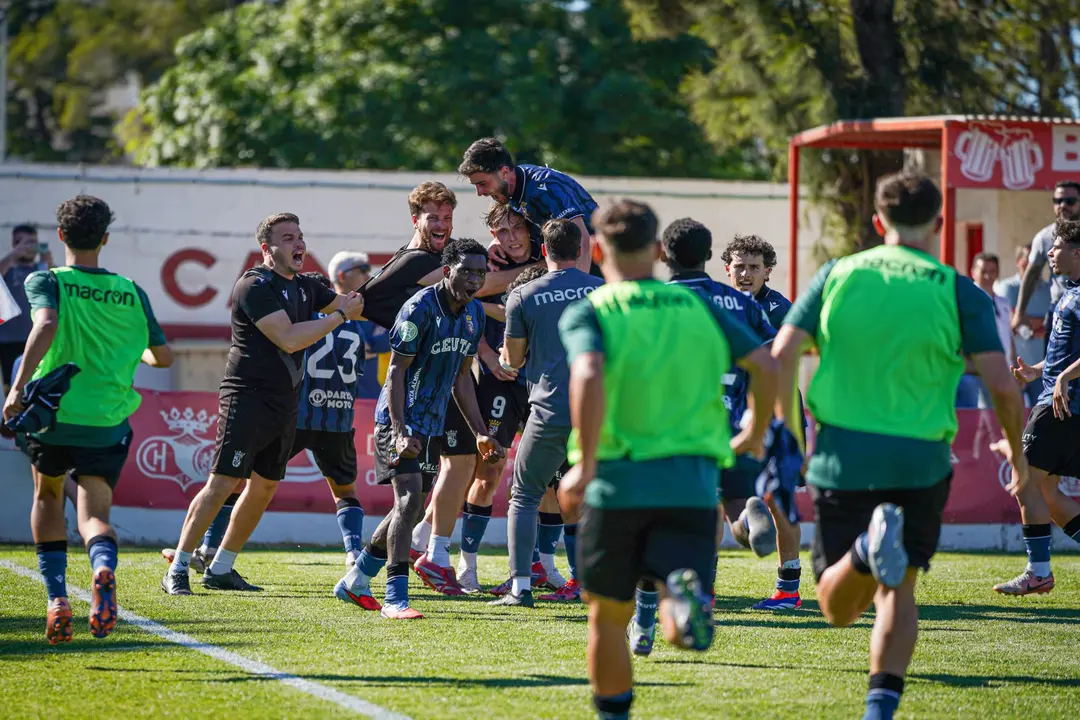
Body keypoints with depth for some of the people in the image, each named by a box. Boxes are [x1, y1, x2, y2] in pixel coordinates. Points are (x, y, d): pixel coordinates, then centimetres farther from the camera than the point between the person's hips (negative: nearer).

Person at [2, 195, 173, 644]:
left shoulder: (46, 282, -3)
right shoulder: (131, 293, 8)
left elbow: (46, 326, -23)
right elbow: (163, 357, 17)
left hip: (52, 415, -1)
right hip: (109, 422, 1)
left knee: (48, 497, 24)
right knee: (94, 514, 3)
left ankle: (57, 600, 12)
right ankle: (104, 568, -34)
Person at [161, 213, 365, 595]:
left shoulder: (303, 287, 13)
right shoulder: (255, 287, -14)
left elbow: (354, 305, 27)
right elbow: (289, 339, -23)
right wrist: (340, 316, -16)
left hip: (285, 402, 9)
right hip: (248, 397, -9)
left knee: (264, 487, 11)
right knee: (223, 483, -12)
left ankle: (221, 569, 19)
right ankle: (177, 570, -8)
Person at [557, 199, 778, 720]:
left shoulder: (587, 313, 2)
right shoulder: (700, 307, 12)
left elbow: (589, 376, -19)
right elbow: (765, 366, 5)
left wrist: (585, 466, -17)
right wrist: (756, 432, 22)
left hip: (618, 482, -1)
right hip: (693, 482, 1)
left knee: (609, 616, 17)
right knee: (678, 630, -4)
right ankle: (684, 595, -36)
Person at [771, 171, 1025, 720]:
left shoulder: (836, 276, 4)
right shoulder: (957, 292, -1)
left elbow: (782, 355, -4)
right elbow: (1001, 386, -7)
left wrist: (789, 431, 10)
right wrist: (1016, 453, 10)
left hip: (842, 457, 0)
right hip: (920, 463, 0)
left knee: (837, 608, 6)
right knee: (897, 591, 16)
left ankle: (867, 548, -27)